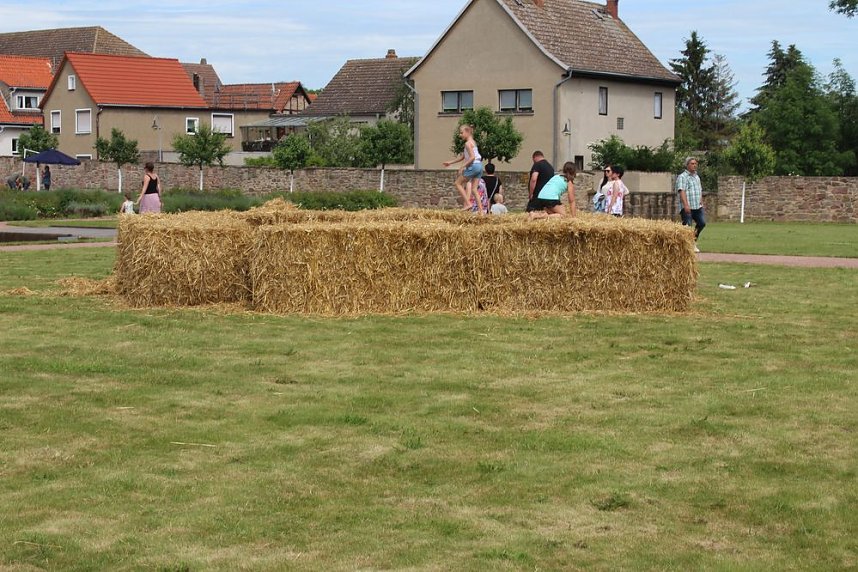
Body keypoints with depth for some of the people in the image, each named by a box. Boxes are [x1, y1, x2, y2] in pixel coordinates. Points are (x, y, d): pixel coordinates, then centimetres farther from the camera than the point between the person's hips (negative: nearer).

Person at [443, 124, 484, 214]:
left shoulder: (468, 143, -9)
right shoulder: (473, 142, 21)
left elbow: (472, 157, -20)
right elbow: (462, 156, 28)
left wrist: (463, 167, -17)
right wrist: (450, 162, 30)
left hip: (473, 165, -9)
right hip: (479, 166, 9)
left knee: (458, 183, 4)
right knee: (474, 189, 9)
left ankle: (468, 203, -5)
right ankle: (481, 210, 1)